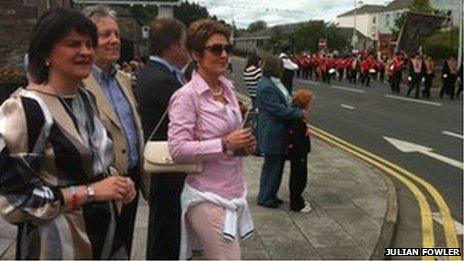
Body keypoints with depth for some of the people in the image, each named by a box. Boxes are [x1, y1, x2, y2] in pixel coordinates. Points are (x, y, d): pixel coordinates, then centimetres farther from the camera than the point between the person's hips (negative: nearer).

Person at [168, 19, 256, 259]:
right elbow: (177, 149, -20)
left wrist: (244, 144, 0)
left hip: (234, 191, 7)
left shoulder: (228, 88, 7)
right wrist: (225, 144, -23)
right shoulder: (186, 96, -14)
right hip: (208, 197, -7)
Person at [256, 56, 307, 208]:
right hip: (272, 135, -10)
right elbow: (279, 109, -24)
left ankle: (271, 195, 31)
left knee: (278, 164, 18)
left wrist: (298, 111, 1)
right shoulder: (266, 87, -21)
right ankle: (264, 198, 17)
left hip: (279, 134, 10)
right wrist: (299, 113, -18)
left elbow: (284, 103, 15)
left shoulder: (273, 83, 12)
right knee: (272, 166, 2)